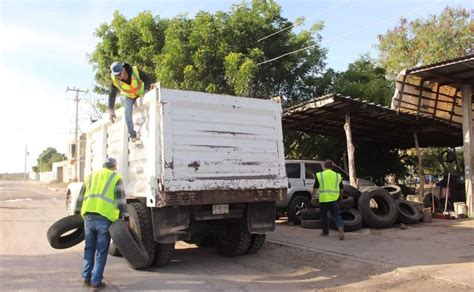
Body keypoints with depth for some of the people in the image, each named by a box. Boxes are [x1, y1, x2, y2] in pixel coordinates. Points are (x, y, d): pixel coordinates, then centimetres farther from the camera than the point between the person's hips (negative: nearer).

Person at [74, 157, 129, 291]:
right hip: (105, 217, -4)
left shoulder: (91, 175, 19)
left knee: (89, 248, 18)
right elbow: (120, 199, -4)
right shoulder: (116, 178, 5)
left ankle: (86, 278, 24)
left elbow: (81, 197, 22)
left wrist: (77, 212, 31)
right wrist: (126, 217, -3)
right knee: (101, 251, 4)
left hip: (88, 216, 4)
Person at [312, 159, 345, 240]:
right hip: (334, 199, 2)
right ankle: (340, 228, -18)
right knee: (336, 215, 4)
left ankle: (325, 232, 24)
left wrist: (313, 197, 13)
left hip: (323, 199, -1)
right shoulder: (337, 175, 10)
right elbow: (341, 190, 18)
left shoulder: (319, 175, 1)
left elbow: (315, 188, 0)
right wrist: (340, 196, 35)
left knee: (323, 215, 16)